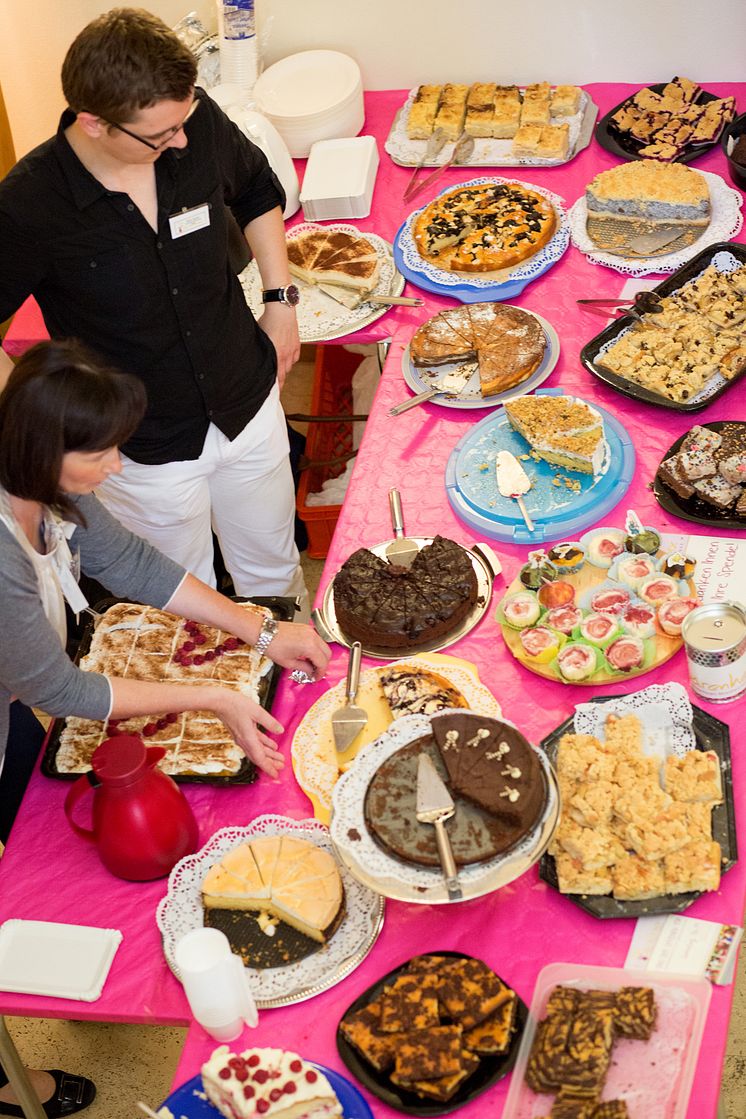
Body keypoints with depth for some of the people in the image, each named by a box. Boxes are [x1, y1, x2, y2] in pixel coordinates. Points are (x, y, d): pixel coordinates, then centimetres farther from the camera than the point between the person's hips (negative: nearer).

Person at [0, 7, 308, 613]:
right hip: (146, 452, -4)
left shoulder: (198, 121, -18)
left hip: (250, 405, 4)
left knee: (273, 573, 27)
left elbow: (258, 190, 7)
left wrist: (281, 300, 3)